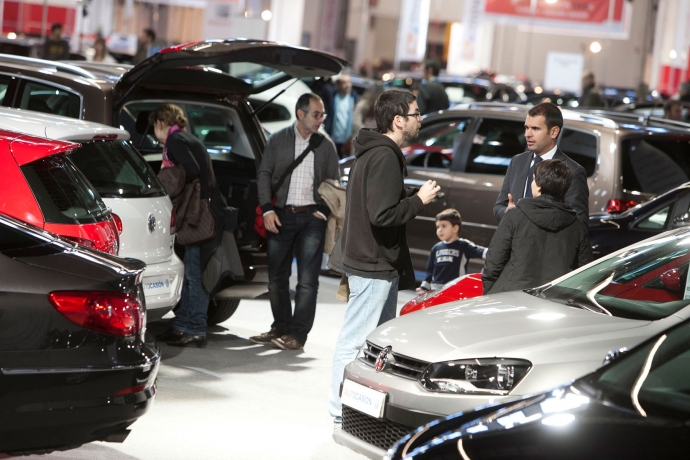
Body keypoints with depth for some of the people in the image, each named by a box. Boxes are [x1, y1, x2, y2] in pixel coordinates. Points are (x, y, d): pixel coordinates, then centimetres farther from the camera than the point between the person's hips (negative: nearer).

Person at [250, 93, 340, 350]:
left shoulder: (326, 146, 8)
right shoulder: (278, 140, 6)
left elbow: (334, 183, 11)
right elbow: (264, 174, 5)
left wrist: (324, 211, -2)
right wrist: (267, 209, -4)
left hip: (312, 217, -1)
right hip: (281, 215, 1)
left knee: (307, 279, -6)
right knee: (277, 277, 7)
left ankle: (297, 334, -2)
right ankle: (280, 328, 19)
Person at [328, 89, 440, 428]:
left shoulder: (374, 152, 15)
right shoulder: (384, 157, -19)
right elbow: (383, 215, -26)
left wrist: (412, 195, 6)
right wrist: (419, 200, -14)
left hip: (376, 262, 11)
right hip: (373, 264, -11)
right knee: (355, 340, -4)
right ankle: (343, 414, 1)